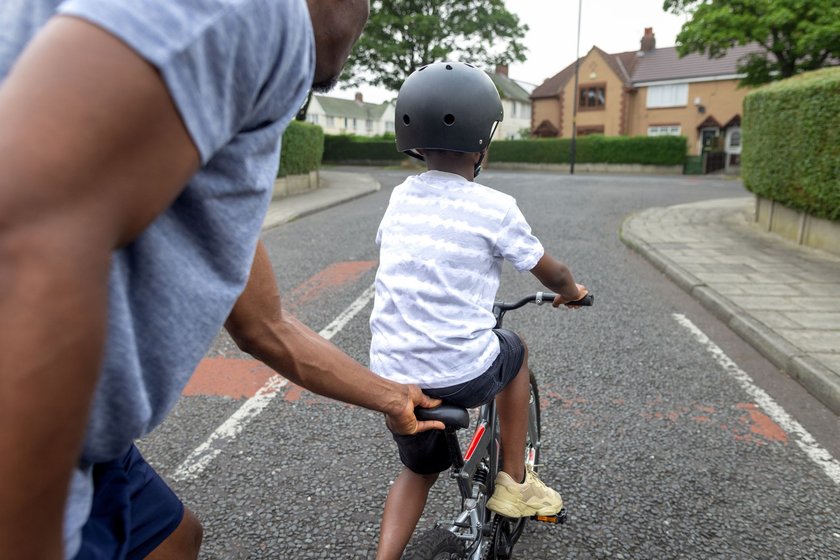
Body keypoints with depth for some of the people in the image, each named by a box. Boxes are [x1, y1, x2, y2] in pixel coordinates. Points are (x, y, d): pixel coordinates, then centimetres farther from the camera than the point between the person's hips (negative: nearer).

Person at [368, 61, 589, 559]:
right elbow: (552, 275, 4)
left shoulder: (400, 198, 6)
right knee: (515, 349, 29)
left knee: (418, 469, 29)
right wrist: (573, 292, 28)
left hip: (391, 374, 5)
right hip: (464, 375, -4)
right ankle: (515, 483, 33)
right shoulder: (495, 208, -9)